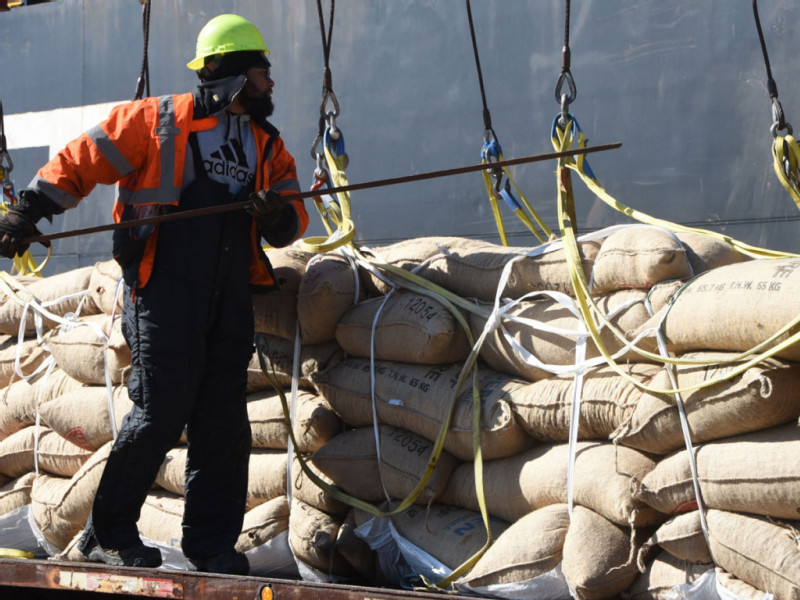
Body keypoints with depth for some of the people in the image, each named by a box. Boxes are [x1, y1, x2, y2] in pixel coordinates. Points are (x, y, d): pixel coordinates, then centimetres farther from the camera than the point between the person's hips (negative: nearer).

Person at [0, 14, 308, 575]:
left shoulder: (267, 145, 18)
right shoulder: (157, 120, 1)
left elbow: (294, 218, 14)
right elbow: (81, 160, 4)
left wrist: (278, 216, -9)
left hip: (231, 297, 6)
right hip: (165, 290, -6)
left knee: (224, 422, 3)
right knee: (160, 413, -9)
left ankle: (212, 544, 10)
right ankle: (109, 533, 3)